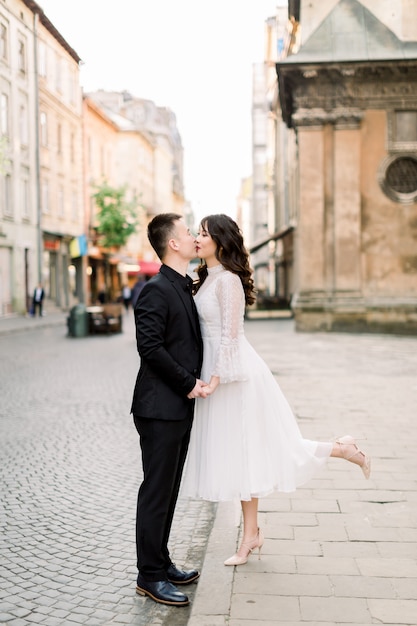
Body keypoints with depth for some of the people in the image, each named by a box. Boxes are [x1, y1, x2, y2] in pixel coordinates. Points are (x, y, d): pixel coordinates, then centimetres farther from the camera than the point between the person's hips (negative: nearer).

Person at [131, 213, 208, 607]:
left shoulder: (185, 288, 15)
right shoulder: (156, 290, -14)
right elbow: (149, 346, -21)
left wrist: (195, 381, 9)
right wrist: (189, 383, -15)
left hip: (180, 407, 9)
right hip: (160, 407, -9)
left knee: (168, 490, 16)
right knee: (156, 492, -1)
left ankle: (161, 563, 29)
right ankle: (150, 577, 11)